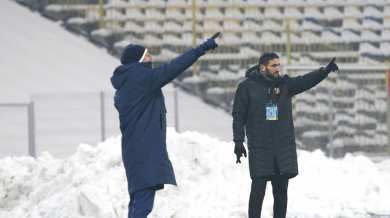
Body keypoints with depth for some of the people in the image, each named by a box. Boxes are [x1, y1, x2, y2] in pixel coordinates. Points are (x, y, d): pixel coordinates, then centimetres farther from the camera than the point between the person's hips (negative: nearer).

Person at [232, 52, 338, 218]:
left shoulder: (285, 84, 7)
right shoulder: (247, 86, -1)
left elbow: (306, 81, -7)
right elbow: (238, 115, 0)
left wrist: (325, 71, -24)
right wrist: (238, 142, -5)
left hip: (284, 147, 4)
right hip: (259, 149, -3)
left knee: (281, 190, 7)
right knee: (258, 189, -7)